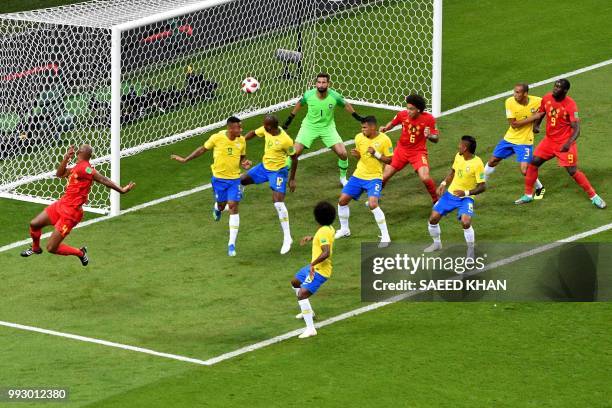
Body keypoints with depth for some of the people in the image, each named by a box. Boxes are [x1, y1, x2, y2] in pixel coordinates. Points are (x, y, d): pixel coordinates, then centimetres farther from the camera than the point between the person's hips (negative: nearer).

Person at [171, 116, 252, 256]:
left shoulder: (241, 141, -6)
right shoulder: (217, 138, -15)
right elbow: (202, 149, 0)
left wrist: (245, 163, -12)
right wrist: (185, 160, 4)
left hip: (234, 178, 1)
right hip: (219, 178, -1)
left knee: (233, 207, -7)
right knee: (221, 205, 10)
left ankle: (232, 244, -4)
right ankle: (217, 208, 54)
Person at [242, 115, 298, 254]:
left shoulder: (286, 140, -28)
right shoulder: (266, 130, -12)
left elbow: (294, 159, -15)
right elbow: (254, 133, 8)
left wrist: (292, 179, -9)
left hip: (278, 171, -7)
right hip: (264, 166, 7)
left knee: (278, 202, -17)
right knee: (241, 180, 10)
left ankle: (287, 238, -8)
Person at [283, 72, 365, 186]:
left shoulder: (334, 96, -20)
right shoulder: (308, 95, -19)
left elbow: (345, 105, 2)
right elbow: (299, 104, 4)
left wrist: (357, 116, 7)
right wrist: (290, 118, 10)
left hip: (327, 127, 0)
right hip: (309, 126, 0)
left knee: (342, 153, -9)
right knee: (295, 152, -10)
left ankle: (343, 178, 17)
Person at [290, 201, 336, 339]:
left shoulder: (323, 232, -25)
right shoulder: (329, 229, 5)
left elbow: (326, 252, -37)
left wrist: (313, 263, -37)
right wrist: (312, 238, 27)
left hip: (319, 270, -11)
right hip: (313, 267, 11)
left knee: (302, 295, -22)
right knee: (295, 282, 30)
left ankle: (310, 328, -24)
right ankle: (308, 312, 45)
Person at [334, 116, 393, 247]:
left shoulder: (384, 140, -14)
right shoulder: (359, 137, -1)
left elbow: (389, 160, -8)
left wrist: (376, 154, -22)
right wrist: (356, 154, -10)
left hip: (374, 177, -6)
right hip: (358, 175, 6)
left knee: (373, 204, -24)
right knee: (342, 200, 5)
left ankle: (385, 236, -12)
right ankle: (344, 229, 29)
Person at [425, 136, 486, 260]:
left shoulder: (477, 163, -21)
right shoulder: (458, 156, -2)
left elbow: (482, 187, -18)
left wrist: (466, 192, -30)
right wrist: (443, 184, 3)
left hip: (466, 198, -6)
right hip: (450, 194, 6)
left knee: (466, 222, -28)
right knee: (433, 218, 1)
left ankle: (471, 251, -8)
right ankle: (437, 243, 27)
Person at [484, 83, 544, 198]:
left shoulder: (537, 101, -19)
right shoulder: (510, 102, -16)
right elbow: (513, 124, -19)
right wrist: (533, 118, -25)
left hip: (525, 141, -3)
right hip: (509, 138, 3)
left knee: (525, 170, -14)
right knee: (492, 161, 14)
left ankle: (540, 188, 15)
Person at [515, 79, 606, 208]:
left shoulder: (570, 105, -21)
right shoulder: (547, 98, -4)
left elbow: (576, 129, -25)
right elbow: (541, 113, 16)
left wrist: (568, 143, -41)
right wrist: (536, 125, -4)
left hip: (564, 143, -6)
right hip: (549, 140, 6)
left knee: (573, 171, -9)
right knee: (533, 163, 3)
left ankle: (593, 196, 5)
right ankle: (528, 195, 17)